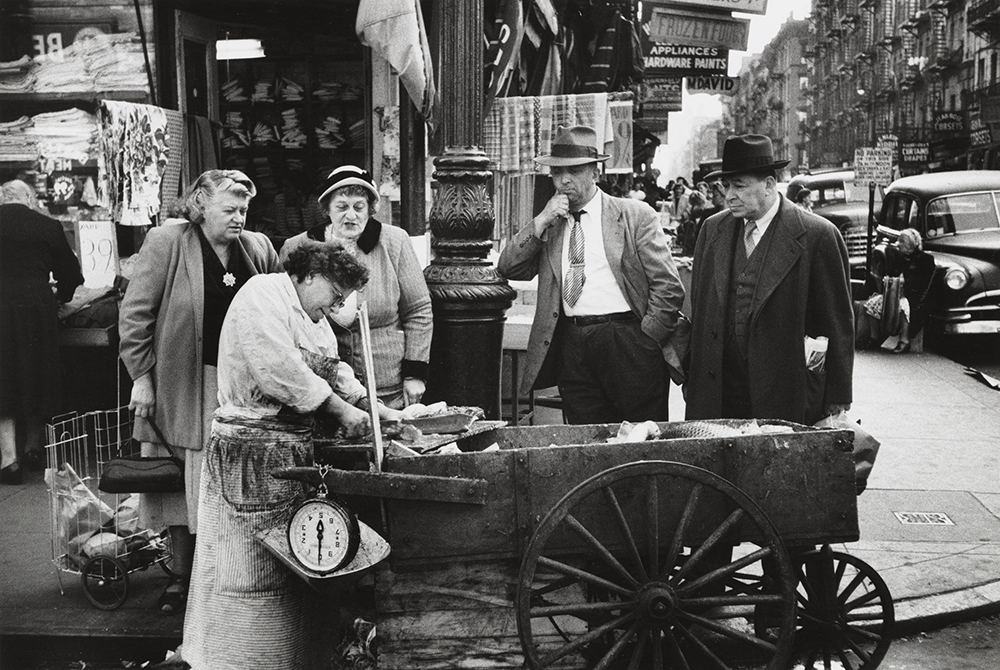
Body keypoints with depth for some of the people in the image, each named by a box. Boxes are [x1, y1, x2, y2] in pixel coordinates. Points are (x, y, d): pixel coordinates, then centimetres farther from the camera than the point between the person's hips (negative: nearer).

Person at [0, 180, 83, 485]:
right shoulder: (49, 227, 2)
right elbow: (71, 275, 7)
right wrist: (57, 298, 26)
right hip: (37, 307, 1)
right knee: (37, 376, 17)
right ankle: (34, 446, 28)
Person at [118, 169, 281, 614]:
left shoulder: (259, 248, 8)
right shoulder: (166, 243, -4)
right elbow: (134, 314, -4)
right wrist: (141, 376, -9)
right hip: (183, 388, -3)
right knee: (184, 483, 5)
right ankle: (182, 577, 19)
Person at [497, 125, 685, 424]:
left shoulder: (635, 216, 3)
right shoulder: (548, 224, 15)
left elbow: (669, 287, -1)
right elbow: (509, 269, 5)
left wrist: (646, 340, -7)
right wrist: (541, 222, -3)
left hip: (626, 342, -3)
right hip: (571, 348, 3)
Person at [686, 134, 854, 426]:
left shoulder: (818, 236, -6)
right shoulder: (712, 229, 9)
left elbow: (838, 325, -3)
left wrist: (837, 402, -2)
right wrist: (692, 384, 10)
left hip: (787, 399, -3)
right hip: (717, 396, 4)